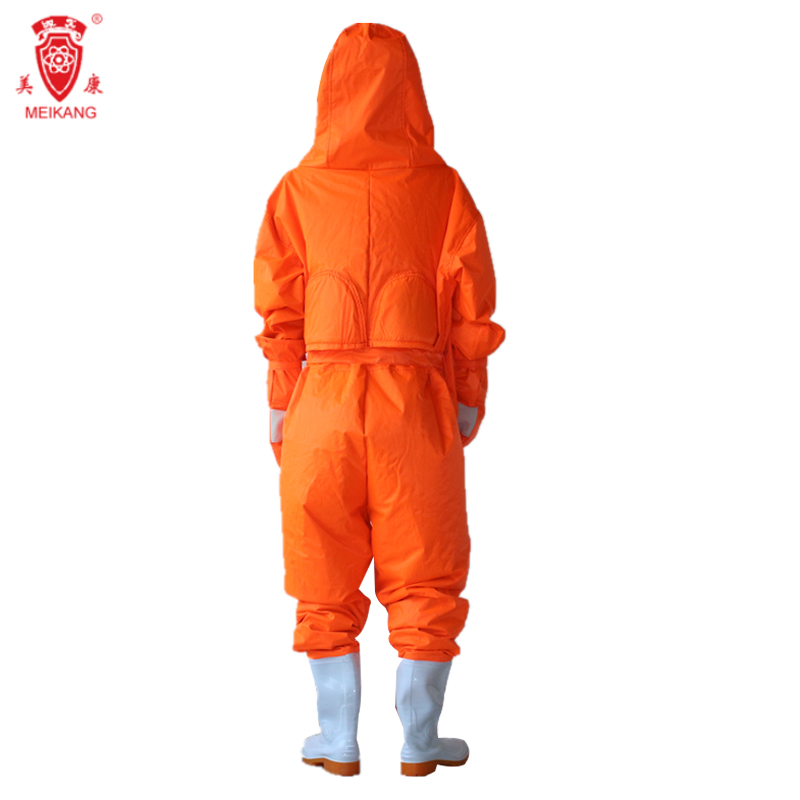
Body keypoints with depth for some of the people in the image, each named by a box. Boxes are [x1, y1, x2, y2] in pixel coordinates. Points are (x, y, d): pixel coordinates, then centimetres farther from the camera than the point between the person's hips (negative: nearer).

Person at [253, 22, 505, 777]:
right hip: (415, 402, -1)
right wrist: (469, 402, 7)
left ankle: (338, 742, 21)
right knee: (424, 576, 12)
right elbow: (469, 307, -1)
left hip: (324, 401, 1)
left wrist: (279, 407, 9)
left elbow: (280, 313, 1)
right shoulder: (442, 187, -1)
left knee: (326, 579, 13)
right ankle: (419, 742, 19)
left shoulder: (297, 190, 1)